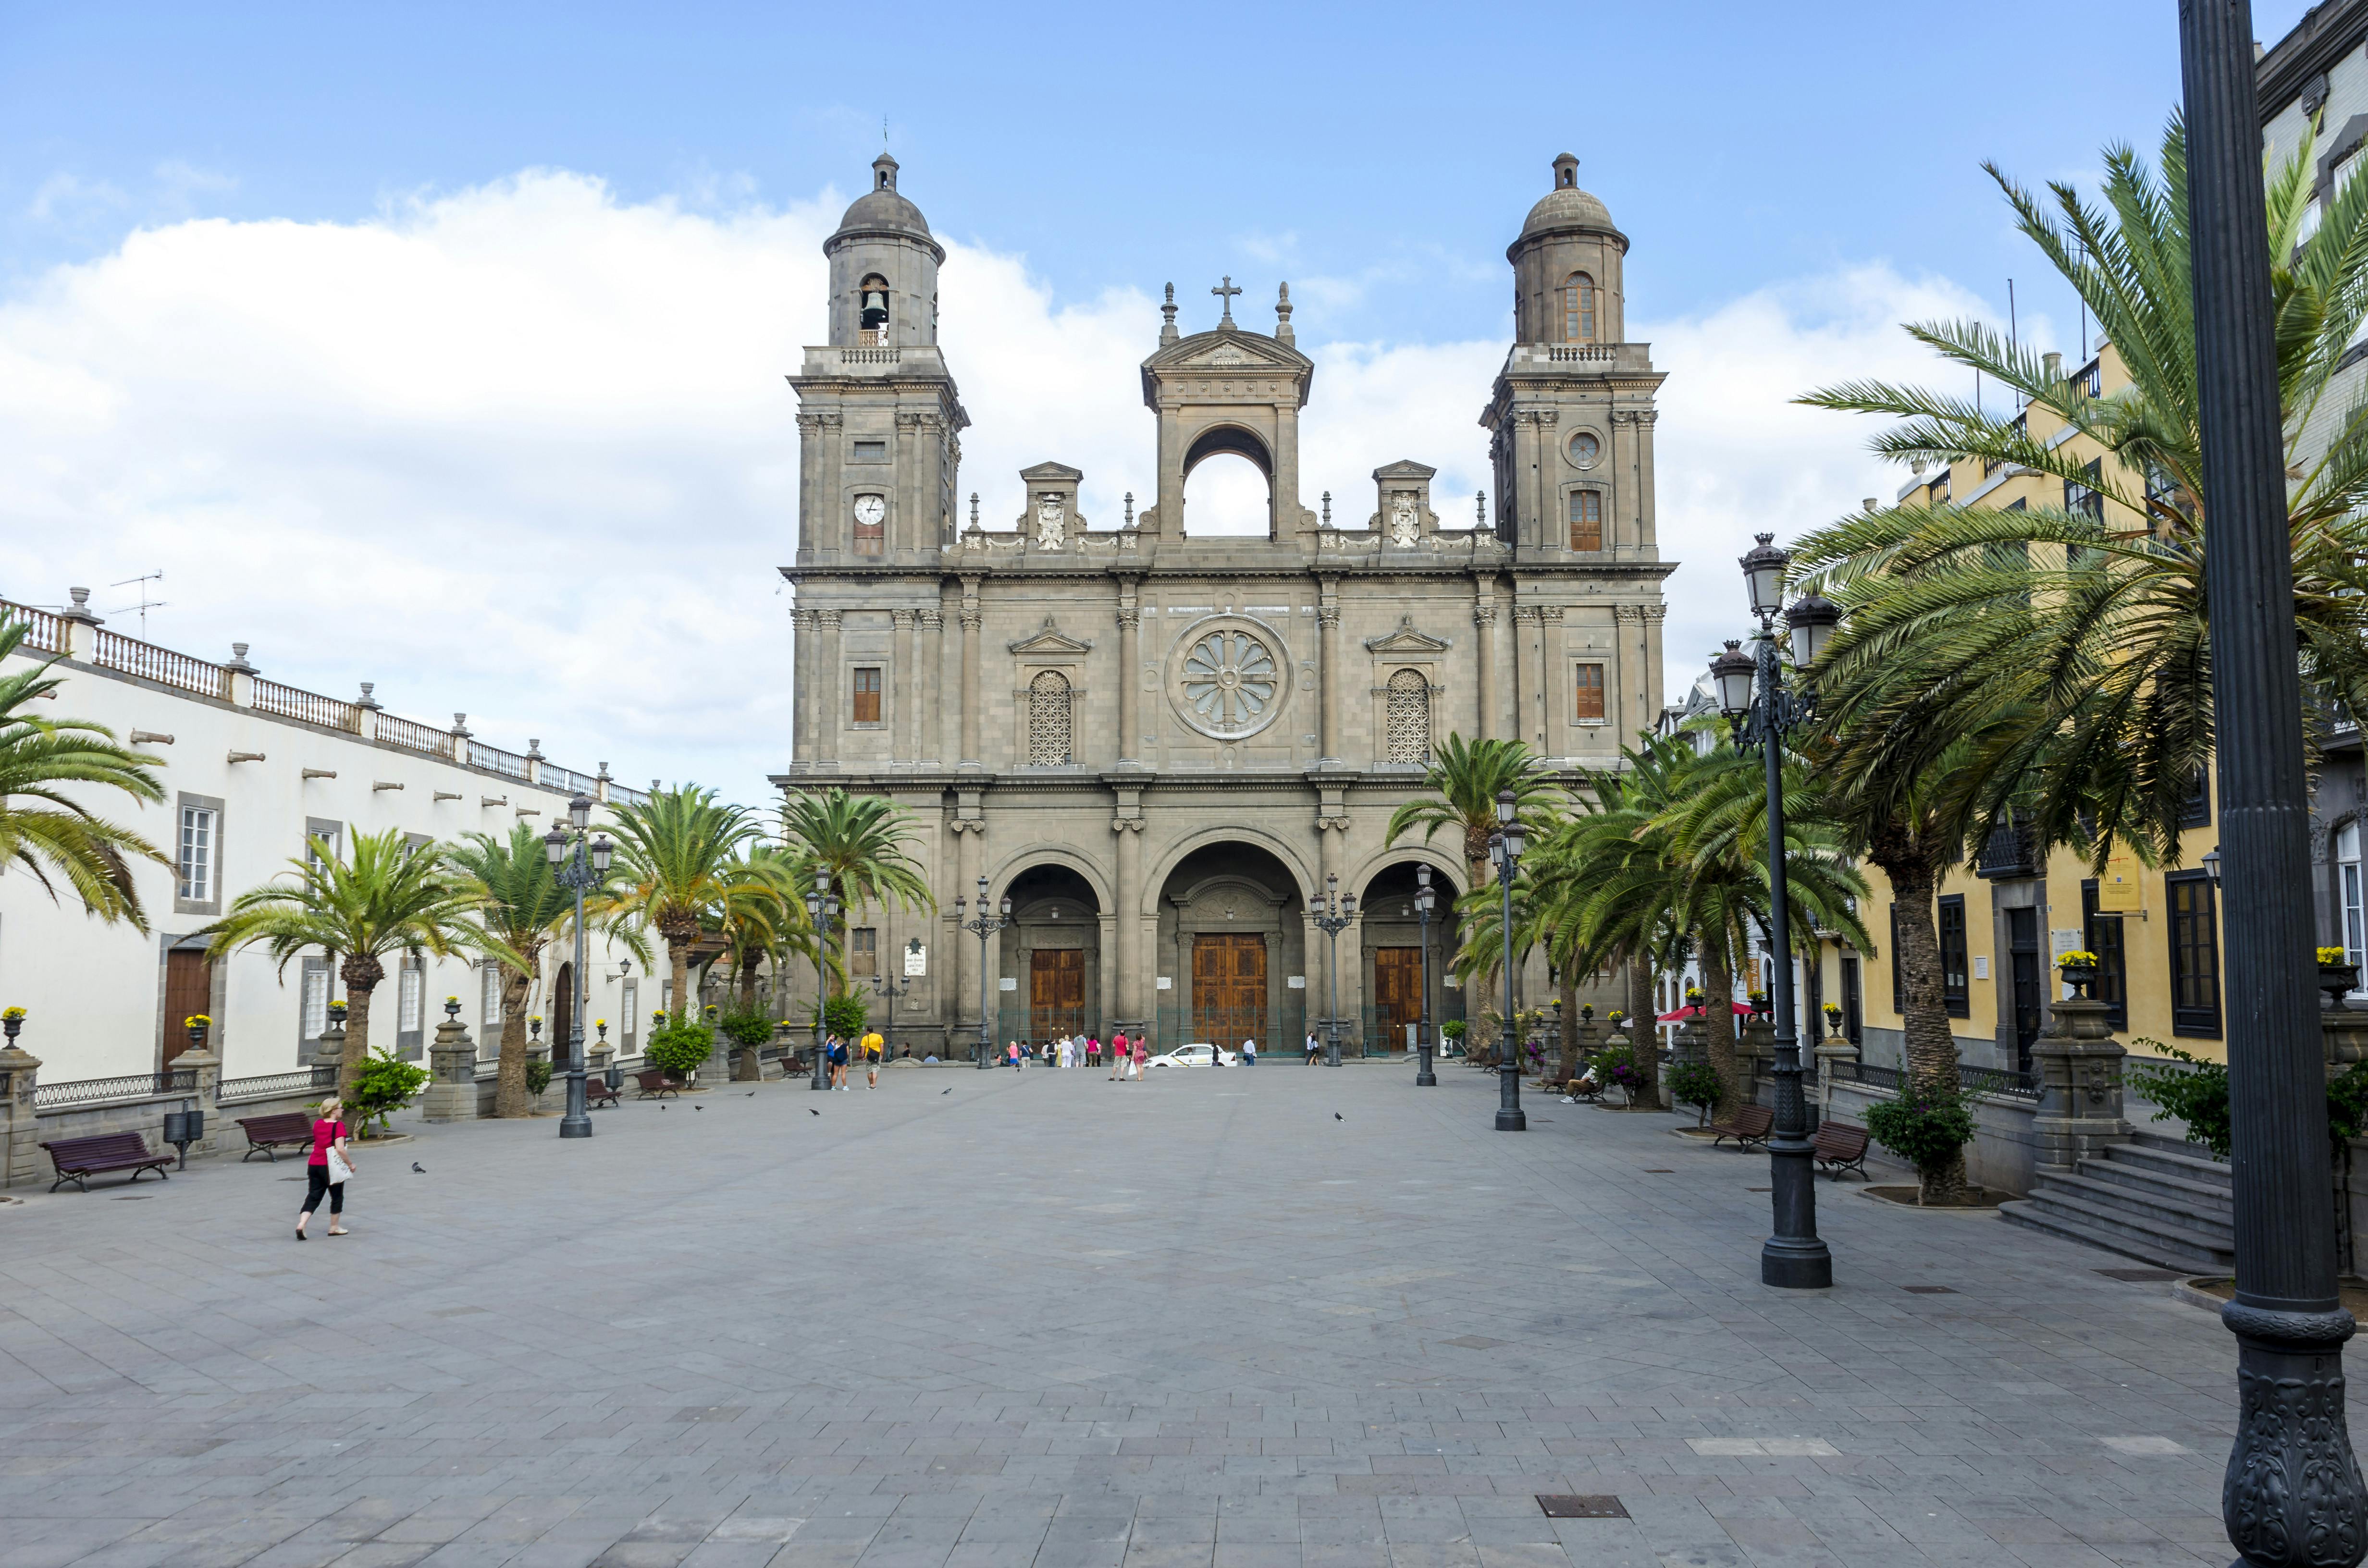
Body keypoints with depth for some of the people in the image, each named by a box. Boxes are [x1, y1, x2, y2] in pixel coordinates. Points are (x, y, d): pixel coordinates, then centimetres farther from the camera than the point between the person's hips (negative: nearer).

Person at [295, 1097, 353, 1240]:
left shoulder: (317, 1124, 6)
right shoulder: (338, 1126, -15)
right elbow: (340, 1149, -22)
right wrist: (350, 1164, -12)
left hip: (314, 1165, 6)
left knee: (313, 1196, 8)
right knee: (337, 1197, 12)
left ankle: (301, 1224, -9)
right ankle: (334, 1228, 20)